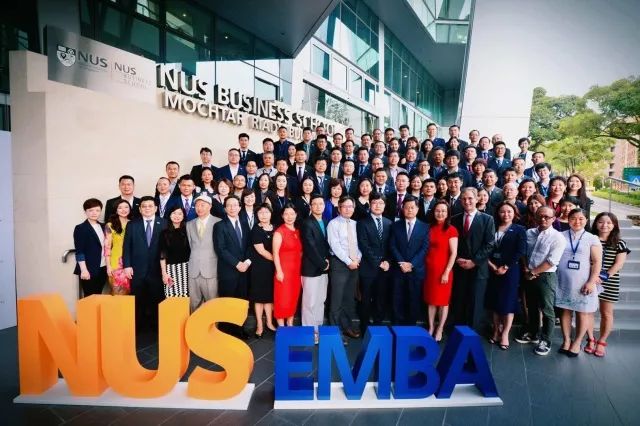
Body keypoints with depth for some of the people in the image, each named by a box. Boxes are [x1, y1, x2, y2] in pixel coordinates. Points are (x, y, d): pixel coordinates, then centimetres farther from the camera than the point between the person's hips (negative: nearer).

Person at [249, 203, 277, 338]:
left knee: (270, 295, 12)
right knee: (259, 296, 6)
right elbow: (261, 251, -13)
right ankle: (259, 325, 19)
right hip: (259, 267, -4)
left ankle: (269, 323, 26)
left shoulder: (275, 229, 5)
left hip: (272, 266, 4)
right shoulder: (256, 230, -9)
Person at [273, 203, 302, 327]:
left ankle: (290, 325, 24)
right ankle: (281, 327, 10)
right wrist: (279, 271, -17)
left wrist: (301, 268, 8)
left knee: (294, 298, 12)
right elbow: (275, 253, -12)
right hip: (284, 270, -6)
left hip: (296, 270, 6)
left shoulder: (298, 231, 10)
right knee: (282, 298, -1)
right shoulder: (279, 232, -8)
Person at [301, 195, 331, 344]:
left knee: (320, 300, 14)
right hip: (311, 268, -7)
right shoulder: (307, 223, -11)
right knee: (310, 301, 1)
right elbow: (310, 248, -17)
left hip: (324, 268, 7)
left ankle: (319, 328, 25)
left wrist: (326, 260, -1)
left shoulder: (326, 222, 11)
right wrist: (322, 263, -12)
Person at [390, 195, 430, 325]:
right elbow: (392, 246, 0)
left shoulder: (425, 227, 4)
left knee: (414, 300, 5)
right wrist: (401, 263, -12)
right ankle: (397, 326, 17)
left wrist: (411, 264, -13)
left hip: (417, 270, 0)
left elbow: (425, 248, -4)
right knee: (398, 300, 5)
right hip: (398, 269, 1)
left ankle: (411, 326, 19)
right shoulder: (395, 225, 7)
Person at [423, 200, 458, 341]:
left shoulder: (451, 230, -8)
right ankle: (430, 328, 23)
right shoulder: (429, 228, 6)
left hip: (443, 270, -4)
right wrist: (423, 266, 4)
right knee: (430, 300, 12)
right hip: (429, 269, 5)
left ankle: (440, 329, 20)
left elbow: (453, 253, -11)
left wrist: (446, 272, -15)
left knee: (443, 300, 8)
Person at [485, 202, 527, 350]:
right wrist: (492, 265, -8)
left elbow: (521, 252, -8)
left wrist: (506, 267, -13)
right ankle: (496, 331, 19)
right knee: (494, 301, 8)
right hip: (493, 270, 3)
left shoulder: (519, 230, 0)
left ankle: (505, 334, 10)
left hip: (511, 270, -3)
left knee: (508, 301, 1)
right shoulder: (493, 228, 9)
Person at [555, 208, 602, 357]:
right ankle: (566, 340, 21)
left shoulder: (592, 239, 0)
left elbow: (597, 262, -3)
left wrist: (591, 282, -10)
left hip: (583, 283, -1)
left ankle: (577, 342, 19)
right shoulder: (561, 236, 4)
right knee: (565, 311, 8)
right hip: (563, 282, 1)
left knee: (583, 312, 5)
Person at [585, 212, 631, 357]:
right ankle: (590, 339, 19)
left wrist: (604, 276, -18)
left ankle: (602, 342, 22)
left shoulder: (619, 243, 3)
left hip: (609, 283, 0)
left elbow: (618, 264, -5)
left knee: (606, 313, 8)